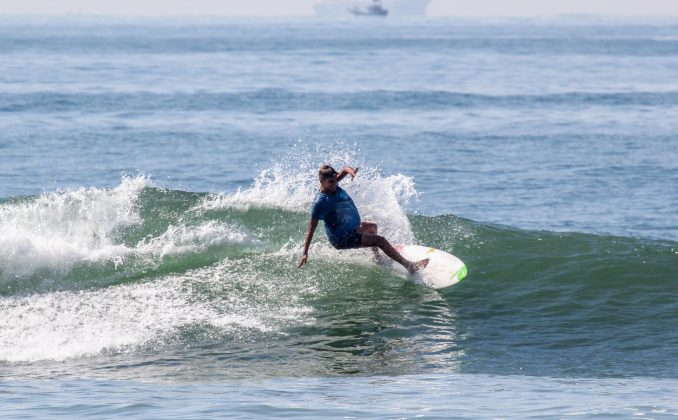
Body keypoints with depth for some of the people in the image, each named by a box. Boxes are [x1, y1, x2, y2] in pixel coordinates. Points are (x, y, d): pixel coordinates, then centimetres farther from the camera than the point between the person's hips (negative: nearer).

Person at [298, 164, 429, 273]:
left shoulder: (332, 184, -7)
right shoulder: (320, 202, -29)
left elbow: (344, 169, 5)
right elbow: (311, 229, -26)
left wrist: (351, 171, -22)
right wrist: (305, 253, -27)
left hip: (351, 228, 10)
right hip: (342, 239, -10)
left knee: (372, 227, 36)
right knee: (380, 240, -17)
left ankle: (376, 256, 60)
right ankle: (410, 266, -16)